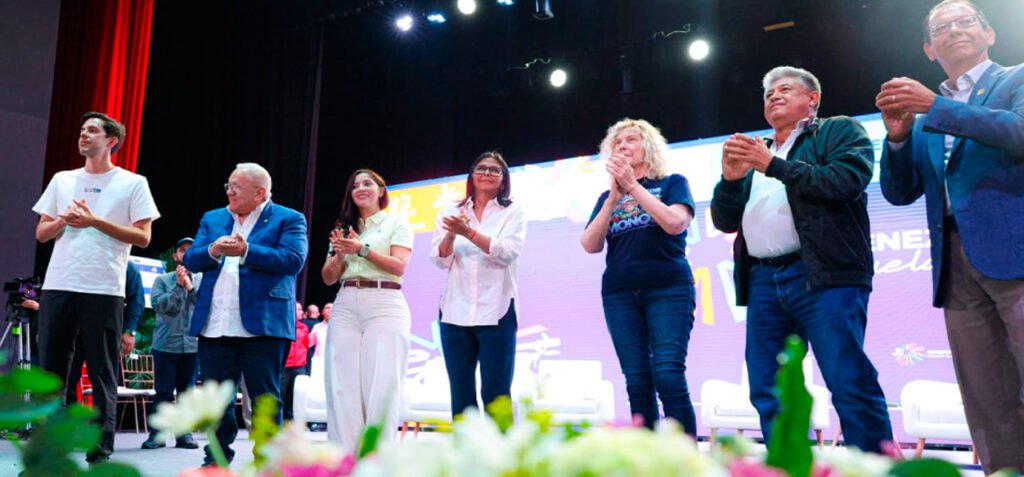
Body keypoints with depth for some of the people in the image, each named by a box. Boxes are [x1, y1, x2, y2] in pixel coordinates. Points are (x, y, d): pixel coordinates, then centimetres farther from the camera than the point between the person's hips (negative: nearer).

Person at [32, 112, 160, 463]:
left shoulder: (132, 183, 4)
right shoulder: (62, 180, 17)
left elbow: (143, 237, -2)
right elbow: (41, 233, 16)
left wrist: (95, 221, -10)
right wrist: (65, 219, -4)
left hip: (104, 291, -4)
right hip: (57, 287, 4)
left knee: (102, 375, -1)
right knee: (50, 371, 6)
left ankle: (100, 455, 4)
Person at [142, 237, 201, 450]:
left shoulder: (202, 279, 8)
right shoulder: (162, 280, 7)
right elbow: (158, 305, -6)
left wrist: (190, 287, -12)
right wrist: (178, 286, -11)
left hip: (193, 344, 1)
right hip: (165, 344, -1)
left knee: (187, 392, 5)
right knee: (163, 392, 0)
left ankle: (185, 434, 11)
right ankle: (156, 434, 6)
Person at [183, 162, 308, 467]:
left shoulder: (288, 219, 2)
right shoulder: (212, 219, 19)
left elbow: (293, 260, -12)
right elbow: (189, 260, 11)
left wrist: (246, 251, -19)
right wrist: (212, 251, -10)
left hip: (264, 325, -5)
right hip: (214, 326, 5)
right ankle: (217, 459, 22)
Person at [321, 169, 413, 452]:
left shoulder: (397, 224, 10)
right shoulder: (344, 227, 20)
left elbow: (399, 266, -4)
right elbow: (328, 278, 17)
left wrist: (362, 249, -12)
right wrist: (340, 254, -3)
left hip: (384, 305, -4)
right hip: (345, 306, 4)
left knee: (381, 386, -9)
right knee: (342, 386, -2)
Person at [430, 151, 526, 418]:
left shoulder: (513, 213, 6)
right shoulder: (451, 212, 12)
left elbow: (507, 253, -10)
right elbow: (439, 259, 4)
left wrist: (469, 232, -19)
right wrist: (451, 236, -16)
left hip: (496, 313, -3)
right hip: (456, 312, 3)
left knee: (495, 394, -2)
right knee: (461, 393, 8)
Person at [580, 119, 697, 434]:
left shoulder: (672, 183, 10)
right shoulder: (608, 197, 18)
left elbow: (675, 224, -10)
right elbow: (590, 245, 5)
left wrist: (632, 186, -7)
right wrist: (614, 197, -3)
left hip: (669, 289, -3)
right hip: (619, 294, 4)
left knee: (668, 377, -14)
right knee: (637, 382, 0)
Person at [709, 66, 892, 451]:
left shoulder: (840, 131, 12)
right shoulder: (755, 151, 26)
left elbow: (847, 181, -9)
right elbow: (724, 221, 21)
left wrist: (774, 166, -7)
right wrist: (730, 178, 3)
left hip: (822, 275, -5)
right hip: (764, 280, 6)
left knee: (851, 385, -9)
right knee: (768, 394, 3)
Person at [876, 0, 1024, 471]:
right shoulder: (925, 116, 22)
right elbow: (899, 192, 15)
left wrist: (936, 106, -13)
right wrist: (899, 135, -1)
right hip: (956, 264, 5)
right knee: (986, 405, 5)